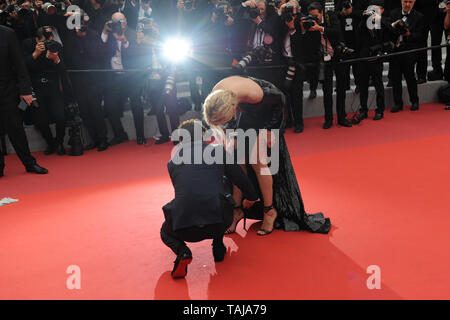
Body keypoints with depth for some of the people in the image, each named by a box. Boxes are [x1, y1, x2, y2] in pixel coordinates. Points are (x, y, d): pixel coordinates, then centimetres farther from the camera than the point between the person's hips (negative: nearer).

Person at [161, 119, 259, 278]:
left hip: (186, 227, 0)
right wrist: (251, 197, 35)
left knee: (166, 232, 33)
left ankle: (182, 251, 0)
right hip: (219, 223, 0)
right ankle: (218, 247, 28)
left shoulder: (172, 162, 16)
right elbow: (239, 178, 15)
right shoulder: (218, 150, 11)